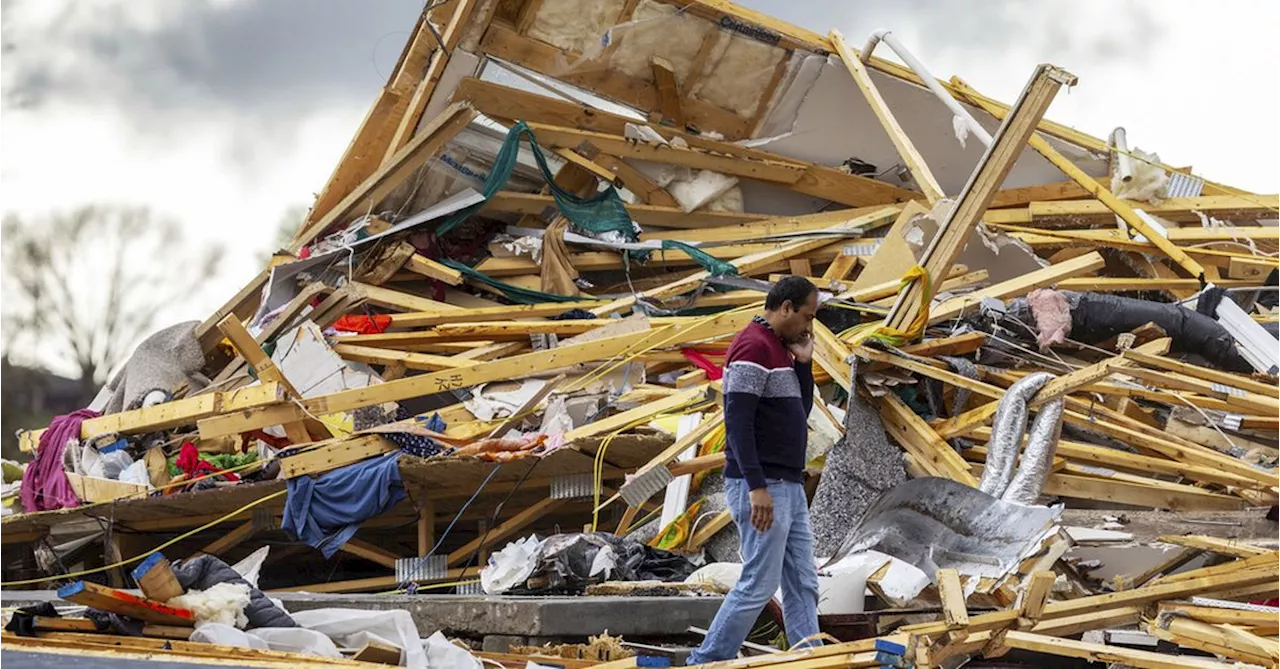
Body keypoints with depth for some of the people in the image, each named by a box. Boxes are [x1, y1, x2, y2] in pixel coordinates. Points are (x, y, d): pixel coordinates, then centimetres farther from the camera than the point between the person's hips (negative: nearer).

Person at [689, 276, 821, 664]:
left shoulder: (780, 349, 16)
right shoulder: (753, 347, -14)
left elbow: (800, 414, 20)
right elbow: (738, 422, -21)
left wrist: (803, 362, 8)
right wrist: (756, 487, -25)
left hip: (789, 487, 10)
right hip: (763, 489, -10)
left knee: (802, 585, 7)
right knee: (759, 585, -7)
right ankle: (706, 661, 1)